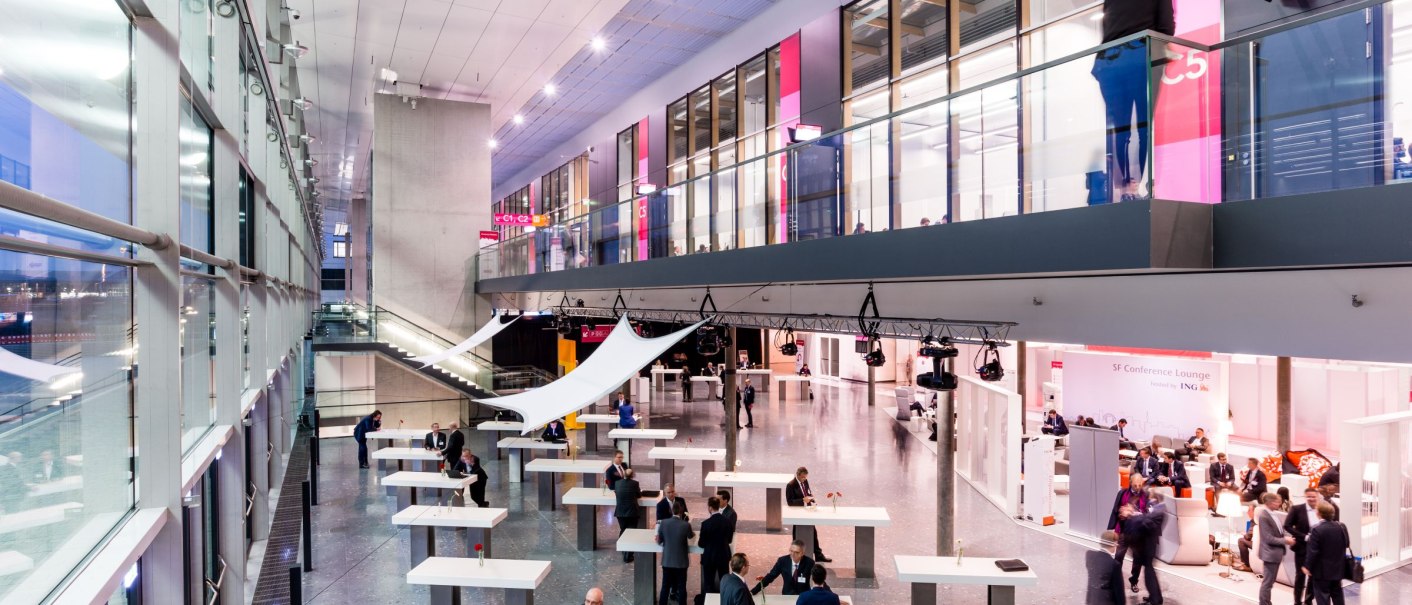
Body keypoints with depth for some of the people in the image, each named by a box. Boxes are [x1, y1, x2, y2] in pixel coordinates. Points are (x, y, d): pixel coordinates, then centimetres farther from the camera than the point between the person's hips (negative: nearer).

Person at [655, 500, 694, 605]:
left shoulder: (663, 522, -9)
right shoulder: (686, 525, -14)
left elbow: (658, 541, 0)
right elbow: (690, 537, 9)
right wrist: (692, 533, 32)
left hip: (667, 561, 2)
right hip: (681, 561, -2)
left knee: (665, 586, 12)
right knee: (682, 587, 11)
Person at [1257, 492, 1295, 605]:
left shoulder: (1272, 514, 7)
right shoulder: (1263, 516, -21)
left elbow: (1278, 532, 15)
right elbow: (1269, 538, -22)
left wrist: (1287, 537, -2)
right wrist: (1285, 541, -15)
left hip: (1275, 552, 10)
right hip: (1270, 553, -10)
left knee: (1269, 582, 20)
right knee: (1267, 582, 1)